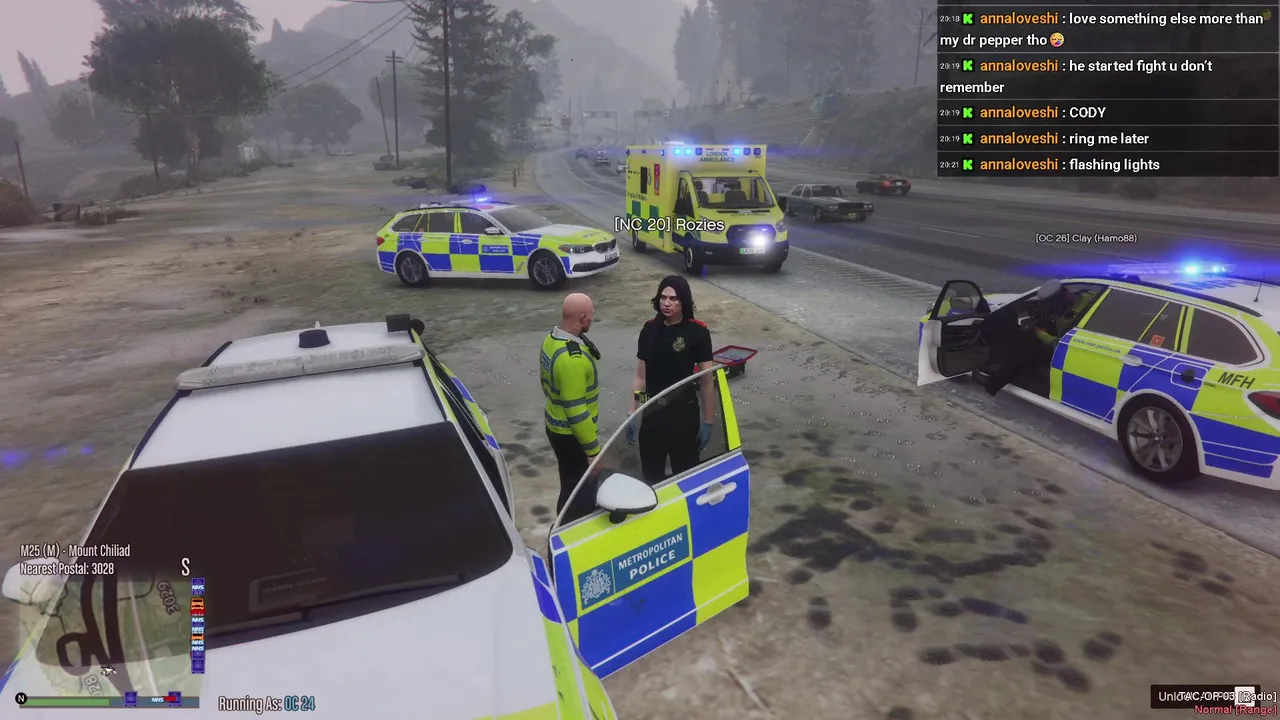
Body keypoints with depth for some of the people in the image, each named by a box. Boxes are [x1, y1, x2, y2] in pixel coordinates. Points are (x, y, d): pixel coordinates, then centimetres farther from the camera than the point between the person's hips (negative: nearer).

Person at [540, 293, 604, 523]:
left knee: (571, 485, 26)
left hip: (555, 426, 10)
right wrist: (592, 449, -21)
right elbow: (576, 411, -29)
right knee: (581, 491, 7)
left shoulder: (551, 339, -1)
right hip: (572, 435, -10)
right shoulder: (573, 358, -32)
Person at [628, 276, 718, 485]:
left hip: (683, 413, -4)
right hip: (652, 412, 4)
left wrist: (708, 421, -7)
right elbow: (640, 376, 6)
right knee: (650, 475, 13)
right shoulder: (649, 329, 1)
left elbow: (707, 381, -8)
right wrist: (632, 414, 5)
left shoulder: (697, 332, -11)